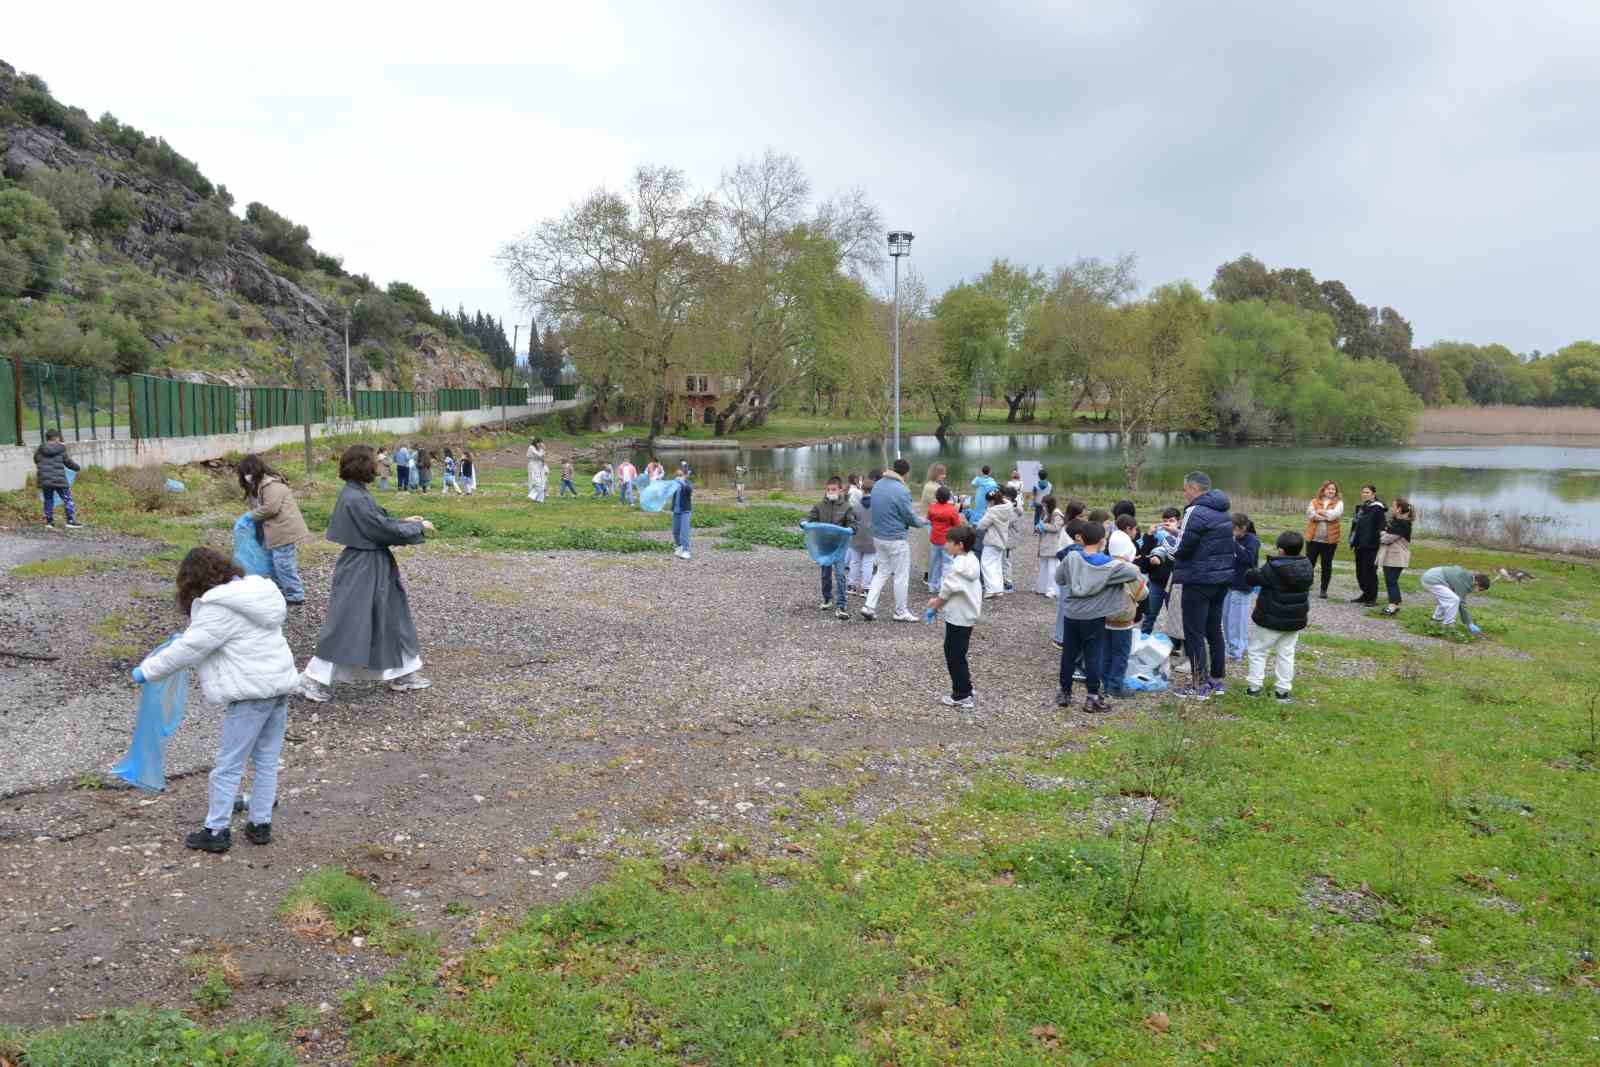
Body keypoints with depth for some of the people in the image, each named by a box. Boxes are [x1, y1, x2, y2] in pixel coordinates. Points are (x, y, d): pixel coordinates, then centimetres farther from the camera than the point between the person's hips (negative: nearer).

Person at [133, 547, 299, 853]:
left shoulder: (218, 608, -16)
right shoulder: (255, 589, 11)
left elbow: (188, 650, -13)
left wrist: (147, 671, -1)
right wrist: (188, 633, 33)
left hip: (252, 693, -9)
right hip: (280, 684, 9)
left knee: (228, 766, 4)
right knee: (267, 761, 15)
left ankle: (216, 831, 12)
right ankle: (260, 824, 23)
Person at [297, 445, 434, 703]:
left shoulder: (357, 494, 7)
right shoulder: (355, 500, -23)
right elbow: (384, 530, -20)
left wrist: (405, 522, 14)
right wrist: (419, 527, -7)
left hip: (375, 568, 10)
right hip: (360, 572, -10)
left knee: (391, 619, 16)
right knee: (347, 624, -2)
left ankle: (402, 675, 27)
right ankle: (314, 680, 9)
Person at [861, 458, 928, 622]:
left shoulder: (877, 485, 3)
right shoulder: (901, 490, -20)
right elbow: (910, 517, -12)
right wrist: (922, 522, 7)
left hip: (878, 536, 7)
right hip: (896, 539, -7)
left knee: (882, 572, 18)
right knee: (901, 575, 7)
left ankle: (869, 606, 10)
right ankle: (900, 612, 16)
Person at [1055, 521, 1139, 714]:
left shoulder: (1072, 557, -5)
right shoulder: (1109, 564, -11)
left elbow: (1058, 578, 4)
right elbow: (1134, 573, -8)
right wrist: (1124, 564, 11)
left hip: (1071, 615, 3)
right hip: (1094, 618, -3)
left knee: (1069, 654, 12)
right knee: (1093, 656, 4)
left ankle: (1065, 693, 22)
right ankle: (1093, 697, 6)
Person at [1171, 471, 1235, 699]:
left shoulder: (1196, 512, -17)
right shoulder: (1223, 513, 12)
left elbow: (1182, 549, -18)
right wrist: (1180, 532, 13)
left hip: (1199, 580, -9)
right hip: (1222, 578, 9)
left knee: (1194, 633, -1)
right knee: (1214, 630, 17)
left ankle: (1199, 685, 2)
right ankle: (1218, 680, 24)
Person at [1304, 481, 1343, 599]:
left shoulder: (1338, 502, 3)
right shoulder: (1314, 501, 5)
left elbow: (1335, 514, -17)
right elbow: (1310, 514, -13)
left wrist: (1320, 512, -8)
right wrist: (1327, 516, -16)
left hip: (1330, 540, 0)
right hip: (1313, 539, 1)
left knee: (1327, 566, 6)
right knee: (1309, 563, 5)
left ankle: (1324, 590, 15)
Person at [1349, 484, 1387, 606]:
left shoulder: (1378, 509, -10)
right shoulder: (1360, 507, 15)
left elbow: (1380, 528, -15)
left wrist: (1378, 543, -21)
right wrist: (1353, 540, 17)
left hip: (1370, 546, -8)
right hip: (1359, 545, 8)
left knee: (1369, 571, -5)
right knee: (1360, 571, 12)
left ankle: (1372, 598, 3)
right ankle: (1365, 594, 23)